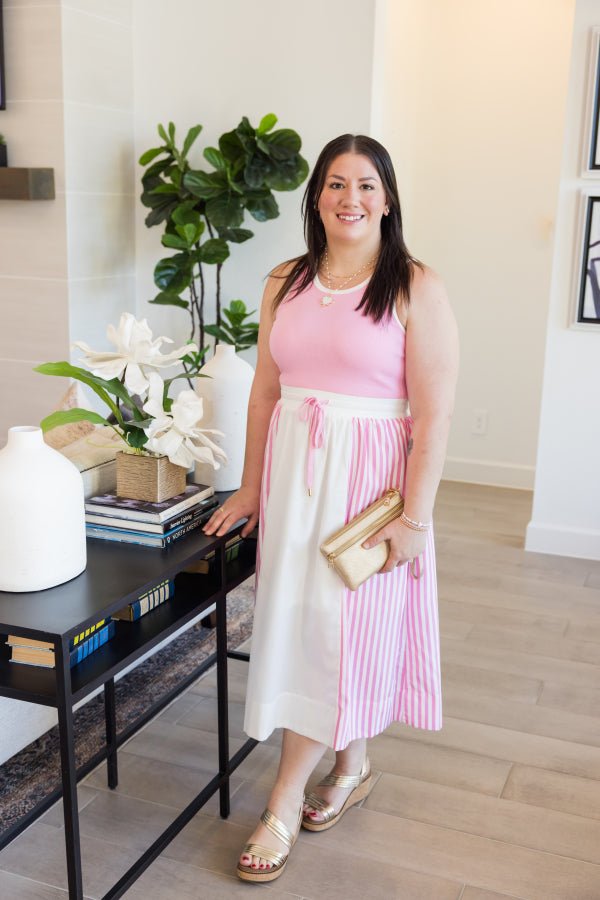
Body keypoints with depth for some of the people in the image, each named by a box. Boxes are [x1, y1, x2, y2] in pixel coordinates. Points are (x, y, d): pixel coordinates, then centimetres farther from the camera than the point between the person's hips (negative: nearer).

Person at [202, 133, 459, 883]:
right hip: (291, 471, 5)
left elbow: (433, 413, -12)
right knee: (298, 620, 11)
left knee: (337, 628, 1)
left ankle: (285, 803, 15)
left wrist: (414, 517, -15)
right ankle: (352, 766, 33)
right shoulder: (285, 283, 7)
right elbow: (265, 391, 10)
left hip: (368, 476, -5)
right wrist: (251, 486, 9)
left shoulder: (415, 288, -8)